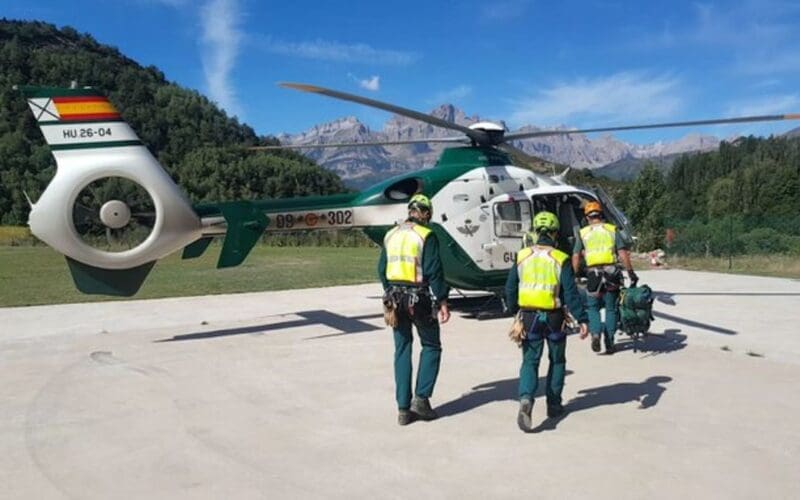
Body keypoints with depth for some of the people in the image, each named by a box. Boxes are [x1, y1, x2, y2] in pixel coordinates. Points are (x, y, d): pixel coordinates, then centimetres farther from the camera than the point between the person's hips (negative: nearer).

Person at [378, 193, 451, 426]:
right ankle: (421, 398, 4)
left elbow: (382, 270, 15)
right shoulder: (426, 236, -8)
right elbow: (433, 272, -13)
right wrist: (442, 302, -10)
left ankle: (403, 408, 12)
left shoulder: (391, 235, 10)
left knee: (402, 351, 10)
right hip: (419, 298, -5)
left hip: (395, 298, 5)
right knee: (431, 346, 12)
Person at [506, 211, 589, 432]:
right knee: (557, 361, 18)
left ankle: (526, 399, -19)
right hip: (554, 318, -1)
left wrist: (515, 312, 21)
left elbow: (510, 289, 6)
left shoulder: (522, 256, 1)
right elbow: (571, 293, -12)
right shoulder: (561, 259, -8)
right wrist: (582, 320, -9)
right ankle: (554, 405, 24)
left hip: (529, 317, 1)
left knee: (530, 361, 6)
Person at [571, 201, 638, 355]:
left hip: (593, 273, 0)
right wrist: (631, 272, 0)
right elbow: (623, 253, -2)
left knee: (592, 307, 14)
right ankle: (609, 343, 12)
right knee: (611, 308, 11)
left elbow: (576, 257, 2)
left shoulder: (583, 232, 8)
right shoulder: (612, 230, 8)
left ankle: (595, 333, -10)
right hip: (611, 272, 1)